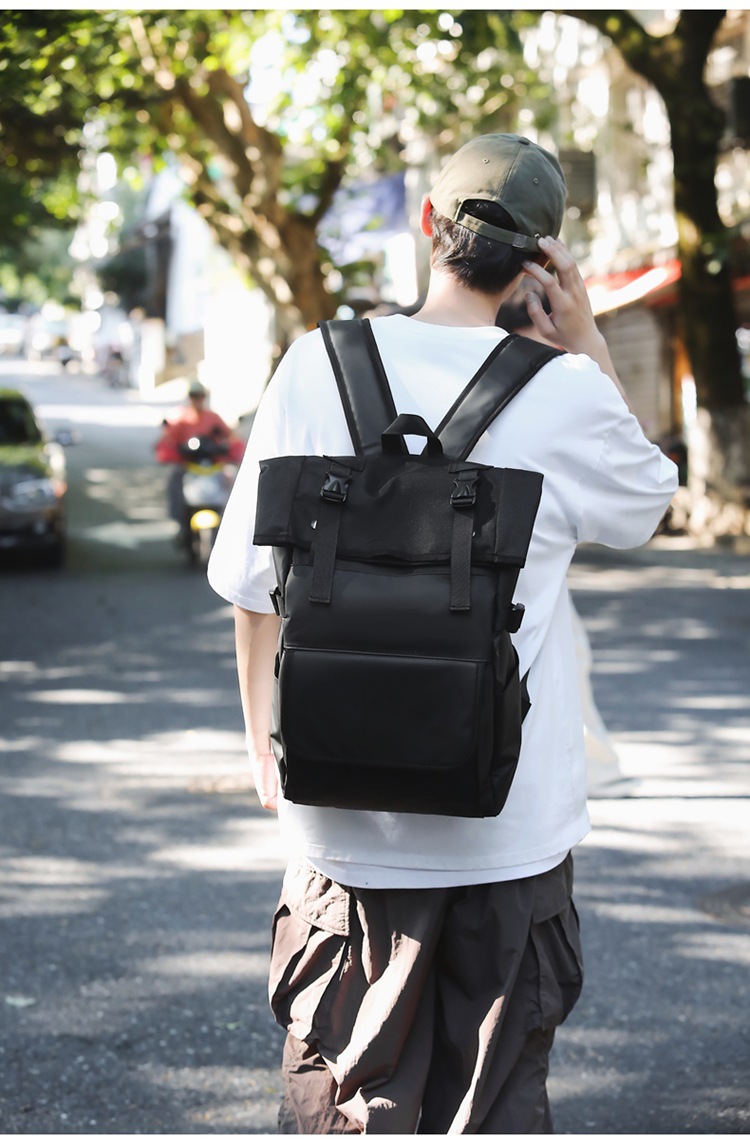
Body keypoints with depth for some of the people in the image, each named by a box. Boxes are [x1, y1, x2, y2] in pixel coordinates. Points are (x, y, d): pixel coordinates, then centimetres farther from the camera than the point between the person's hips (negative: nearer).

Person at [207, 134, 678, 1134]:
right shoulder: (565, 393, -9)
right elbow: (648, 502, 14)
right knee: (496, 1106, 12)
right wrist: (587, 344, 6)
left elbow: (253, 584, 1)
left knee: (343, 1099, 12)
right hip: (515, 829, -1)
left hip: (347, 826, 1)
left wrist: (262, 740, 16)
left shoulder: (318, 368, -5)